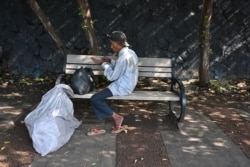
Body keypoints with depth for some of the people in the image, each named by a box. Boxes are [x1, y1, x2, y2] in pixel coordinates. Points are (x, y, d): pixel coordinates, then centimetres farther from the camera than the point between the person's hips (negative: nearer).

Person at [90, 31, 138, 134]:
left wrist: (103, 64, -6)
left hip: (122, 87, -10)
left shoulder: (123, 57, -23)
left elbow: (112, 76, -18)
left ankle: (116, 117, -1)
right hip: (127, 85, 10)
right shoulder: (130, 52, 8)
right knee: (99, 96, 11)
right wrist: (110, 62, 6)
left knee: (94, 99, -12)